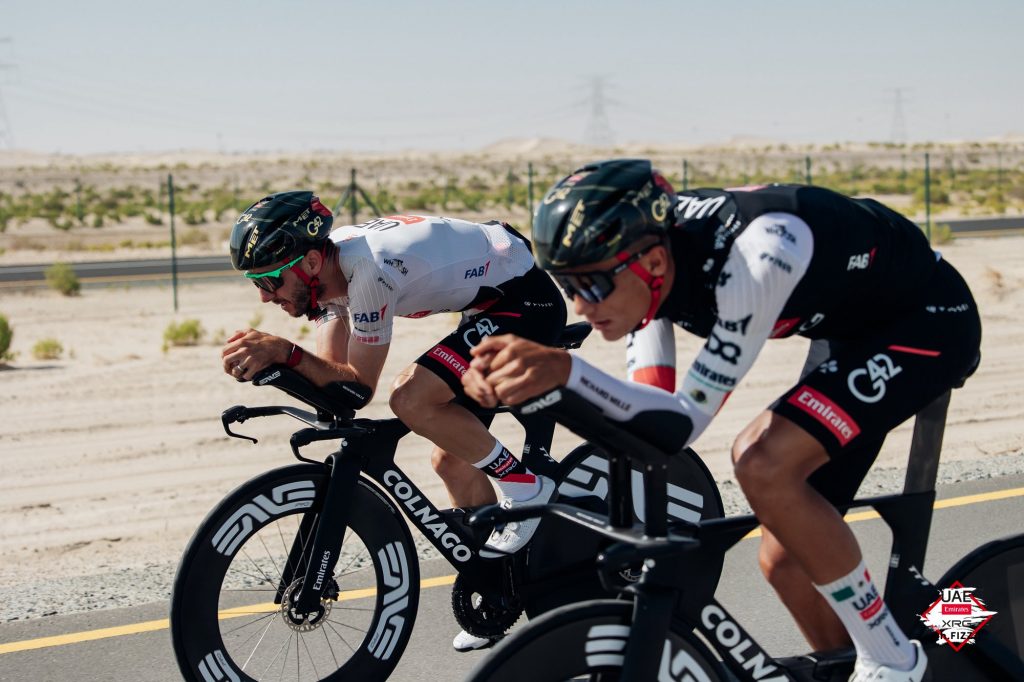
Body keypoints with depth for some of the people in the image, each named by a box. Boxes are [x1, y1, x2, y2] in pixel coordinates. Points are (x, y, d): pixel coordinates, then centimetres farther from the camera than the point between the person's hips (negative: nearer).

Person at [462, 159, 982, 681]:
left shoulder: (753, 252, -38)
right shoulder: (642, 254, -15)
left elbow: (685, 421, -34)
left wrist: (565, 369, -47)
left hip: (929, 319, -8)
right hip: (851, 327, 8)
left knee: (764, 462, -27)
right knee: (785, 558, 3)